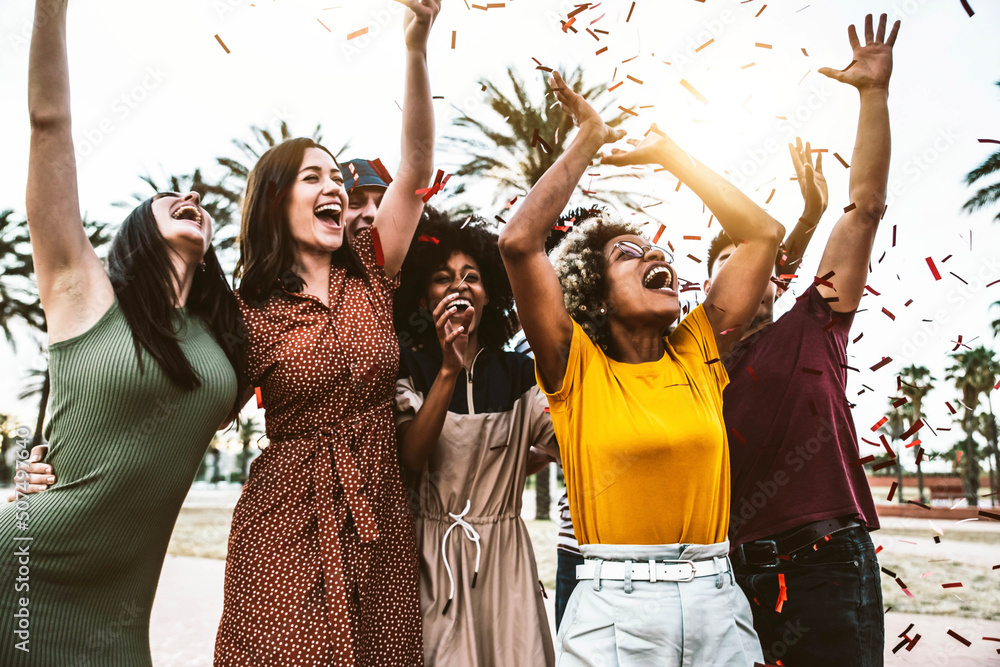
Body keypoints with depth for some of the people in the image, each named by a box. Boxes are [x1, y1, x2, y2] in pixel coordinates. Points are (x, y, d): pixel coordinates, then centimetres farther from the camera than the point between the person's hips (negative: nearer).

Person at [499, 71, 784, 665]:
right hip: (615, 603, -3)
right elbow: (519, 242, -14)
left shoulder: (698, 351, 8)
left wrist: (668, 154, 11)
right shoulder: (576, 366, -2)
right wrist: (587, 142, -4)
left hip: (718, 599, 4)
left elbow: (763, 234, 9)